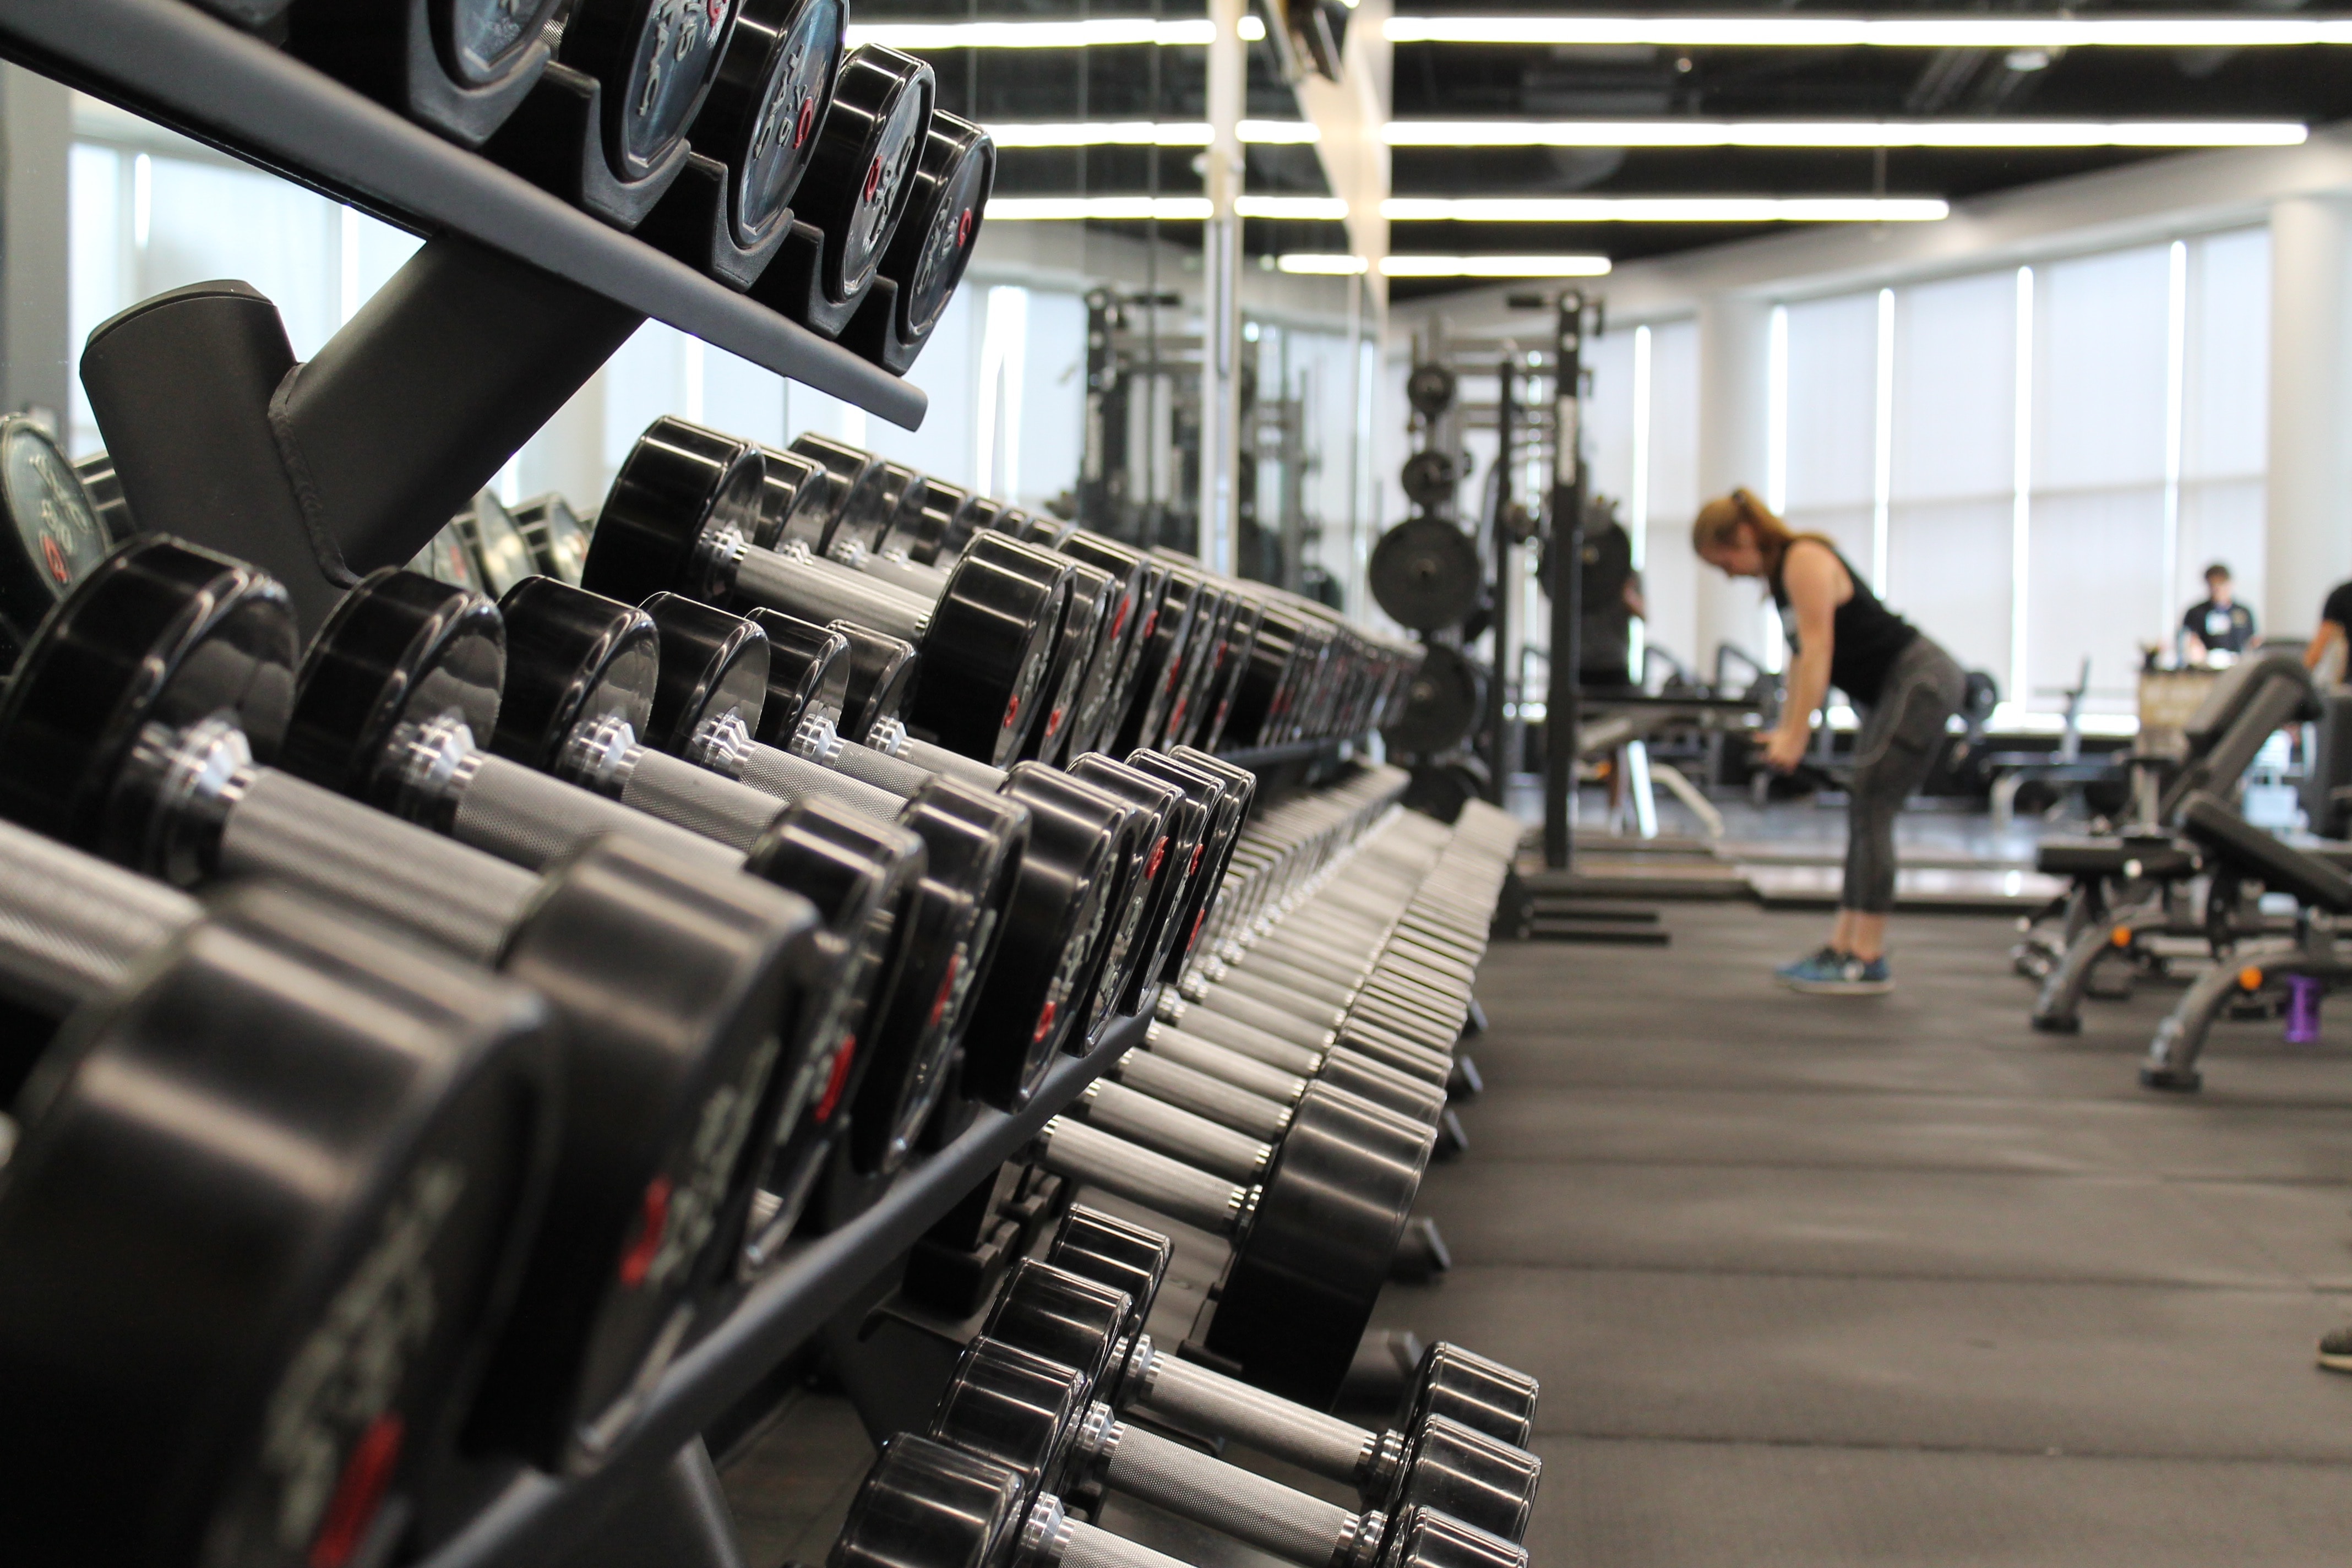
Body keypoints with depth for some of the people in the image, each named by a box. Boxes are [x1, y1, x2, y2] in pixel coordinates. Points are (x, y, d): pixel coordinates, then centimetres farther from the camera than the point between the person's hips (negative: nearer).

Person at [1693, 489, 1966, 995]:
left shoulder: (1806, 561, -17)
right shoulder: (1780, 573, 12)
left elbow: (1818, 649, -23)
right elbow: (1802, 655, 13)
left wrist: (1795, 737, -25)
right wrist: (1784, 731, 8)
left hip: (1922, 681, -10)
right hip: (1894, 689, 10)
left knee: (1871, 809, -13)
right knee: (1863, 814, 8)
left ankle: (1867, 961, -11)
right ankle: (1841, 948, 10)